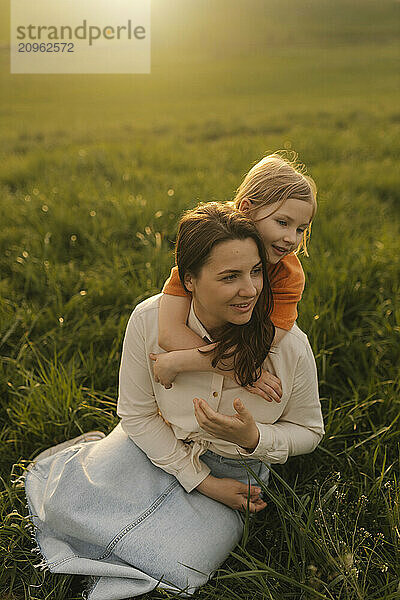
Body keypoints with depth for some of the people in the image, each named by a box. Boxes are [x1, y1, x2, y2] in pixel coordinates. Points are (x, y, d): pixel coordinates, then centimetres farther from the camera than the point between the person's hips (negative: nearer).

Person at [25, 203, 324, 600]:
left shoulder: (289, 346, -25)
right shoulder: (150, 320, -23)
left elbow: (307, 431, -7)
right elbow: (136, 413, -10)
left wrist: (253, 438, -29)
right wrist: (201, 480, -14)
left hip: (237, 471, -1)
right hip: (159, 445, 1)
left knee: (176, 568, -21)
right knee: (65, 503, -15)